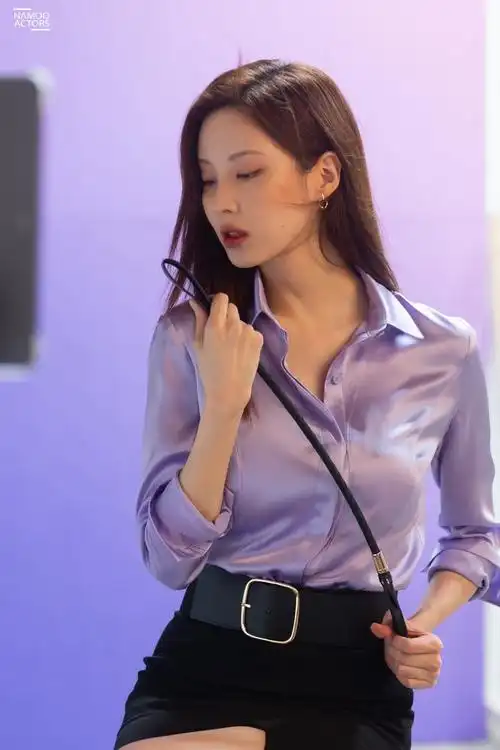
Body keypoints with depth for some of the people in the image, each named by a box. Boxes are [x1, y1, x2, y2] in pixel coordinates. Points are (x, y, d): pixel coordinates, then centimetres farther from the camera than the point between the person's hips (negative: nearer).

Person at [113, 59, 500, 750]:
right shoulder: (192, 334, 0)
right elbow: (170, 559, -5)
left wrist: (428, 621, -2)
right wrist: (223, 405, -14)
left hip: (355, 690, 0)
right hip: (205, 665, 0)